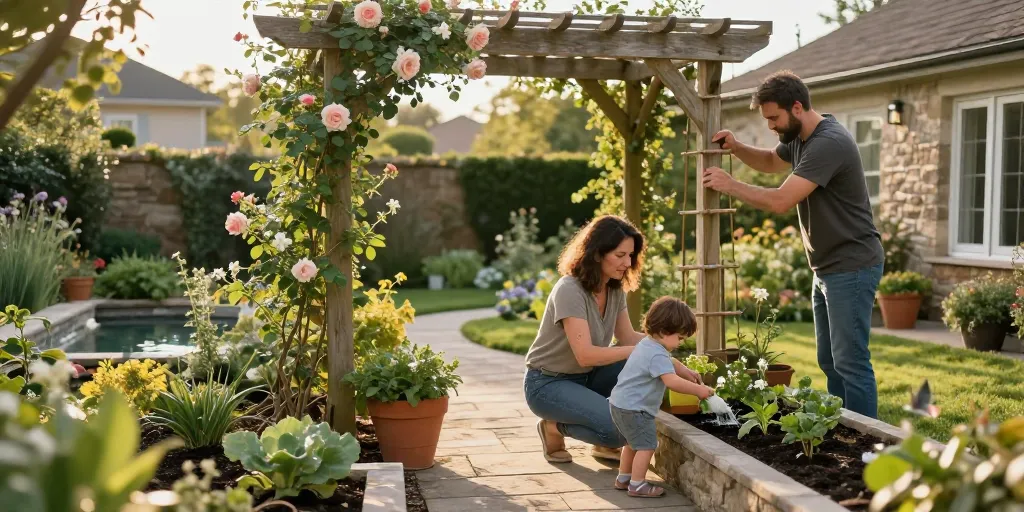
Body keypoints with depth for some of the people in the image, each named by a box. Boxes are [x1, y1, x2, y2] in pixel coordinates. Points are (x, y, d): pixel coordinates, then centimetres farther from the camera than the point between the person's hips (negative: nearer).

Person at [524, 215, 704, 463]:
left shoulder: (615, 289, -1)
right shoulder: (569, 290, -26)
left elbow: (629, 338, 7)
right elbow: (585, 355, -31)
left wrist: (675, 364, -5)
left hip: (586, 377, 8)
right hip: (548, 383, -8)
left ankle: (606, 444, 4)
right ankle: (555, 426, 0)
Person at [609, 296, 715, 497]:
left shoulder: (646, 344, 10)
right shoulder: (657, 354, -23)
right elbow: (671, 381, -33)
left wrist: (687, 374, 26)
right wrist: (698, 390, -26)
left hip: (621, 403, 11)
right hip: (634, 409, -11)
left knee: (633, 442, 23)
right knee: (647, 445, -5)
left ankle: (623, 478, 33)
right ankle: (637, 485, -1)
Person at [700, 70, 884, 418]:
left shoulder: (829, 143, -22)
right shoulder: (799, 138, 8)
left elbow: (780, 201, -28)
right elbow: (771, 162, 28)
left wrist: (729, 184, -16)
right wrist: (736, 148, 8)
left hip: (852, 268, -10)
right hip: (826, 269, 10)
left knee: (851, 363, -7)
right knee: (830, 362, 13)